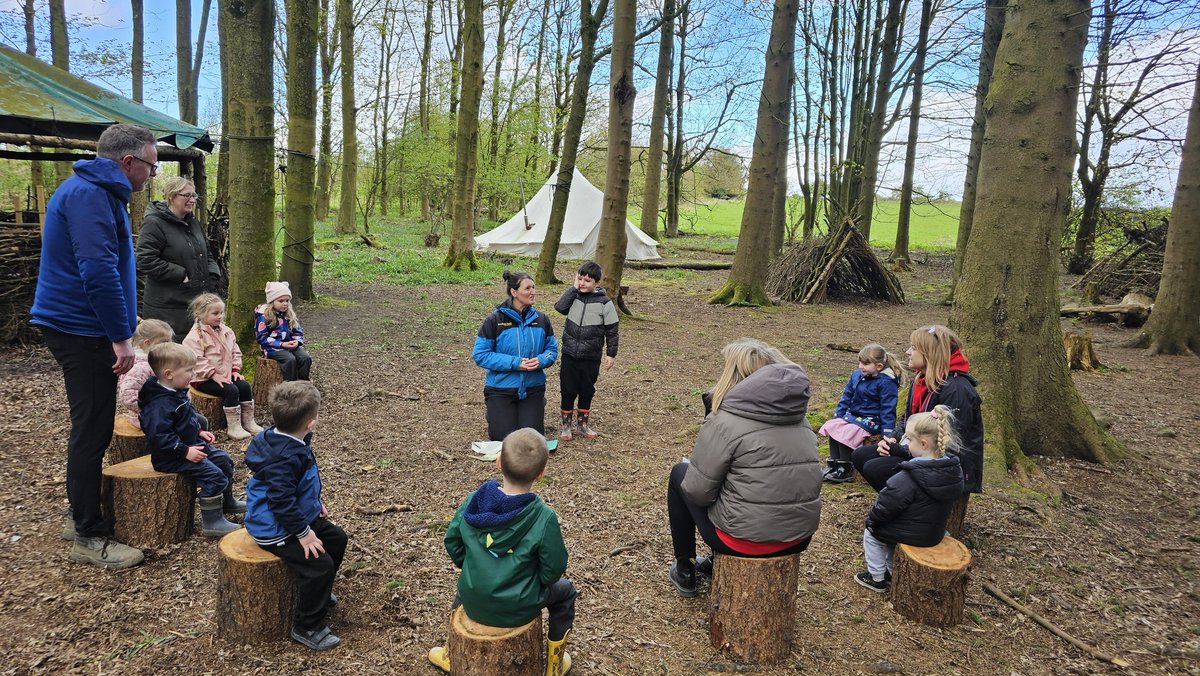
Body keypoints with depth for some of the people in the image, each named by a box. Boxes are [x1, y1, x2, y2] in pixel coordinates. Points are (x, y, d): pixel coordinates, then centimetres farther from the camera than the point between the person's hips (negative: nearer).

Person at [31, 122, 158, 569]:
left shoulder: (97, 192, 17)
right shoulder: (89, 194, -16)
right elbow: (98, 271, -25)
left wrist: (117, 331, 23)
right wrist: (121, 337, -21)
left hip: (81, 329, 10)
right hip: (82, 331, -10)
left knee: (93, 427, 17)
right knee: (92, 430, -4)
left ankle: (86, 514, 30)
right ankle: (89, 537, 5)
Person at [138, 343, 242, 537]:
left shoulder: (177, 393, 7)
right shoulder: (160, 404, -27)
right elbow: (159, 437, -31)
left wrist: (199, 432, 10)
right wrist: (185, 451, -30)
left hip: (191, 445, 11)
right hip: (172, 458, -11)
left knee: (224, 460, 15)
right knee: (213, 475, -20)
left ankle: (227, 501, 34)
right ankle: (211, 523, -11)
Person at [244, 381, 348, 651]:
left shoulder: (289, 442, -1)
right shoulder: (285, 458, -33)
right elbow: (281, 501, -31)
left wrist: (315, 502, 18)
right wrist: (303, 533, -23)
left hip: (300, 515, 11)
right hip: (275, 528, -11)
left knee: (336, 537, 16)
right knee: (319, 565, -17)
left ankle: (319, 590, 38)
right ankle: (308, 628, -1)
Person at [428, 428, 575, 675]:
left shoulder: (474, 501, -13)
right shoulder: (544, 518, -24)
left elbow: (453, 543, 1)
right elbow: (553, 570, -14)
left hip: (474, 603, 4)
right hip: (518, 609, -3)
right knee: (565, 592, 27)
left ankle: (451, 655, 53)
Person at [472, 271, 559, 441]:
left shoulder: (541, 319, 1)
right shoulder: (495, 320, -11)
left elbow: (552, 349, 8)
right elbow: (480, 354, -12)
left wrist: (541, 360, -17)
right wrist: (514, 363, -21)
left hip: (533, 389, 3)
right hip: (501, 390, -3)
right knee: (505, 440, 0)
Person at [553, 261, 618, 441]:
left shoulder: (605, 303, -6)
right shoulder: (573, 295, 0)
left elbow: (611, 330, -3)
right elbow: (560, 307, -19)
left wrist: (611, 354, -4)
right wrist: (574, 288, -15)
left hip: (591, 357, -1)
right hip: (569, 354, 1)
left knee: (587, 392, 14)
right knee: (568, 391, 7)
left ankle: (583, 425, 31)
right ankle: (566, 426, 22)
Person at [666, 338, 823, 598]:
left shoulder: (724, 421, -16)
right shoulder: (799, 415, 4)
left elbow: (698, 492, -13)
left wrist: (690, 468, 8)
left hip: (748, 540, -6)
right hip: (800, 538, 6)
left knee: (679, 474, 16)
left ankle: (684, 571, 26)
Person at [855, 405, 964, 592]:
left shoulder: (907, 479, -31)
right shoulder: (954, 471, -10)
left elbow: (885, 508, -23)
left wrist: (872, 519, -2)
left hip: (911, 534, -7)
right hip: (935, 533, 7)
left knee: (871, 533, 17)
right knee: (889, 528, 29)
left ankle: (877, 578, 26)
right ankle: (890, 571, 38)